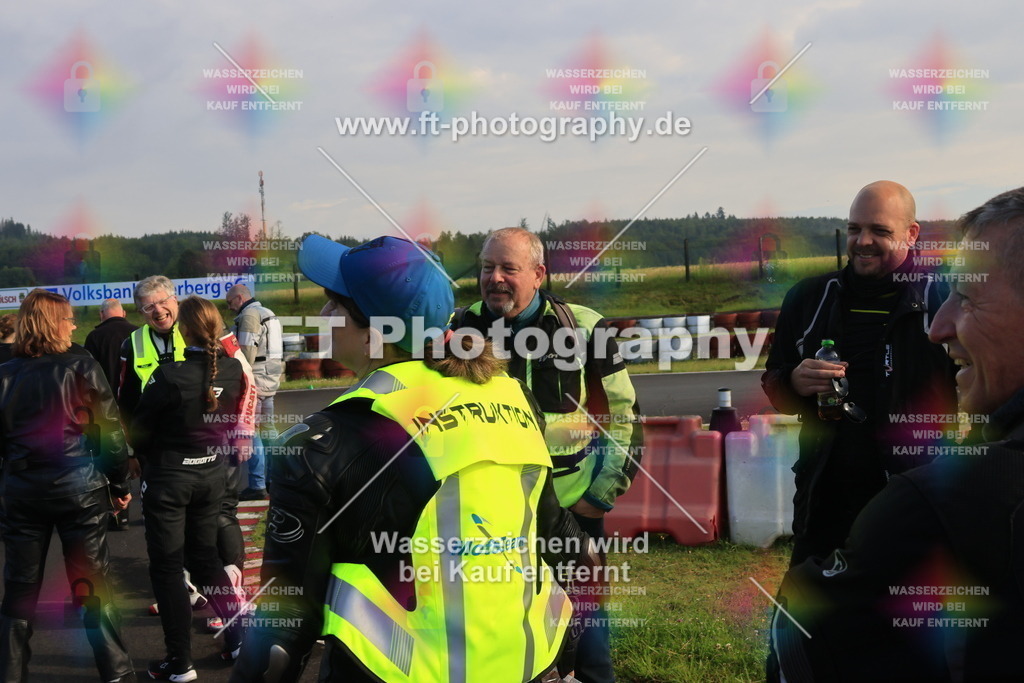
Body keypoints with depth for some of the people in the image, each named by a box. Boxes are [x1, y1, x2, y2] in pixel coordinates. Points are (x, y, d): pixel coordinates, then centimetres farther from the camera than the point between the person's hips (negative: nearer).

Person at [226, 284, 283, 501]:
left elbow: (247, 352, -18)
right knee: (267, 430, 15)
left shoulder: (249, 315, -11)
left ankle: (257, 486, -6)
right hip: (272, 378, 10)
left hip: (256, 379, -10)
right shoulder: (268, 314, 18)